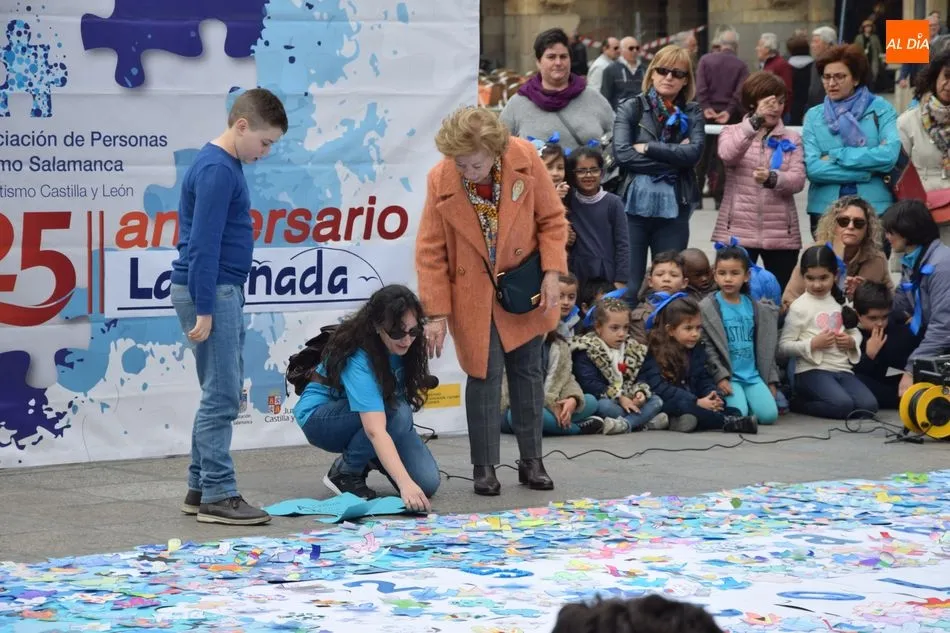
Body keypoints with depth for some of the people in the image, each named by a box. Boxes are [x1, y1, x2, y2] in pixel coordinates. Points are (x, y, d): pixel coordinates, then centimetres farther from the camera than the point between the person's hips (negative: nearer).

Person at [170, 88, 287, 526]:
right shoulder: (216, 170, -17)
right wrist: (203, 310, -21)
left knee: (223, 394, 12)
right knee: (222, 396, -7)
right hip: (211, 292, -10)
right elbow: (203, 245, -21)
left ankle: (200, 489, 17)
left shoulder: (225, 165, 14)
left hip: (225, 292, 10)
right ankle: (217, 496, -4)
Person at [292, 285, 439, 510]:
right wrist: (405, 484, -56)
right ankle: (346, 472, -12)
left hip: (375, 413, 6)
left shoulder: (405, 347, -17)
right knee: (397, 413, -36)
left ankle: (370, 458, 11)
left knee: (427, 482, -17)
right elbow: (375, 430, -46)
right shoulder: (358, 359, -35)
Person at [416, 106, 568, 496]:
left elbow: (552, 219, -4)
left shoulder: (524, 159, -16)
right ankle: (484, 467, 4)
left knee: (527, 371, 7)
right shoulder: (440, 180, -17)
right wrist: (436, 313, -12)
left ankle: (531, 461, 17)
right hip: (474, 294, -1)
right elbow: (430, 251, -10)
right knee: (485, 373, -6)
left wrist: (551, 273, -12)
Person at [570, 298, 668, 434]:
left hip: (628, 401, 6)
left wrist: (640, 392, -11)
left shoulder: (634, 349, 15)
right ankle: (647, 421, -29)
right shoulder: (587, 351, -5)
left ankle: (624, 423, -33)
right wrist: (619, 398, -19)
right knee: (604, 406, -37)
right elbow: (589, 384, -16)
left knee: (656, 401, -11)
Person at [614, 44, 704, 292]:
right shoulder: (631, 109, 3)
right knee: (629, 285, -2)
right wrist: (673, 159, -9)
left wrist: (648, 148, -10)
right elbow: (622, 152, -11)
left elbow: (694, 152, -8)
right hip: (634, 206, -2)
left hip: (674, 209, 2)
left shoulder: (691, 114, 9)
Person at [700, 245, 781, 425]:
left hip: (753, 375, 4)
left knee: (769, 414, -16)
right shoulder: (707, 308, -2)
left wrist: (771, 380, 11)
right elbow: (707, 346, -7)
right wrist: (720, 376, -15)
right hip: (727, 376, -4)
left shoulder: (756, 308, 12)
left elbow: (765, 346, 16)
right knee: (738, 415, -25)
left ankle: (747, 399, 13)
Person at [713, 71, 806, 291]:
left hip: (781, 234, 2)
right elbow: (728, 154, -17)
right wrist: (756, 120, -29)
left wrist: (772, 178, -26)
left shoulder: (791, 139, 10)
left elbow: (798, 180, -4)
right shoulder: (733, 132, 7)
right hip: (737, 231, -2)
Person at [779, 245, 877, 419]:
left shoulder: (842, 303, 13)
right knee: (843, 405, -30)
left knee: (869, 406, -19)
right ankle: (798, 403, -4)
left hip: (843, 370, 6)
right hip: (812, 371, -6)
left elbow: (855, 332, 24)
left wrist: (852, 342, 0)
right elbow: (784, 346, -5)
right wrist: (813, 344, -18)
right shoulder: (799, 307, -2)